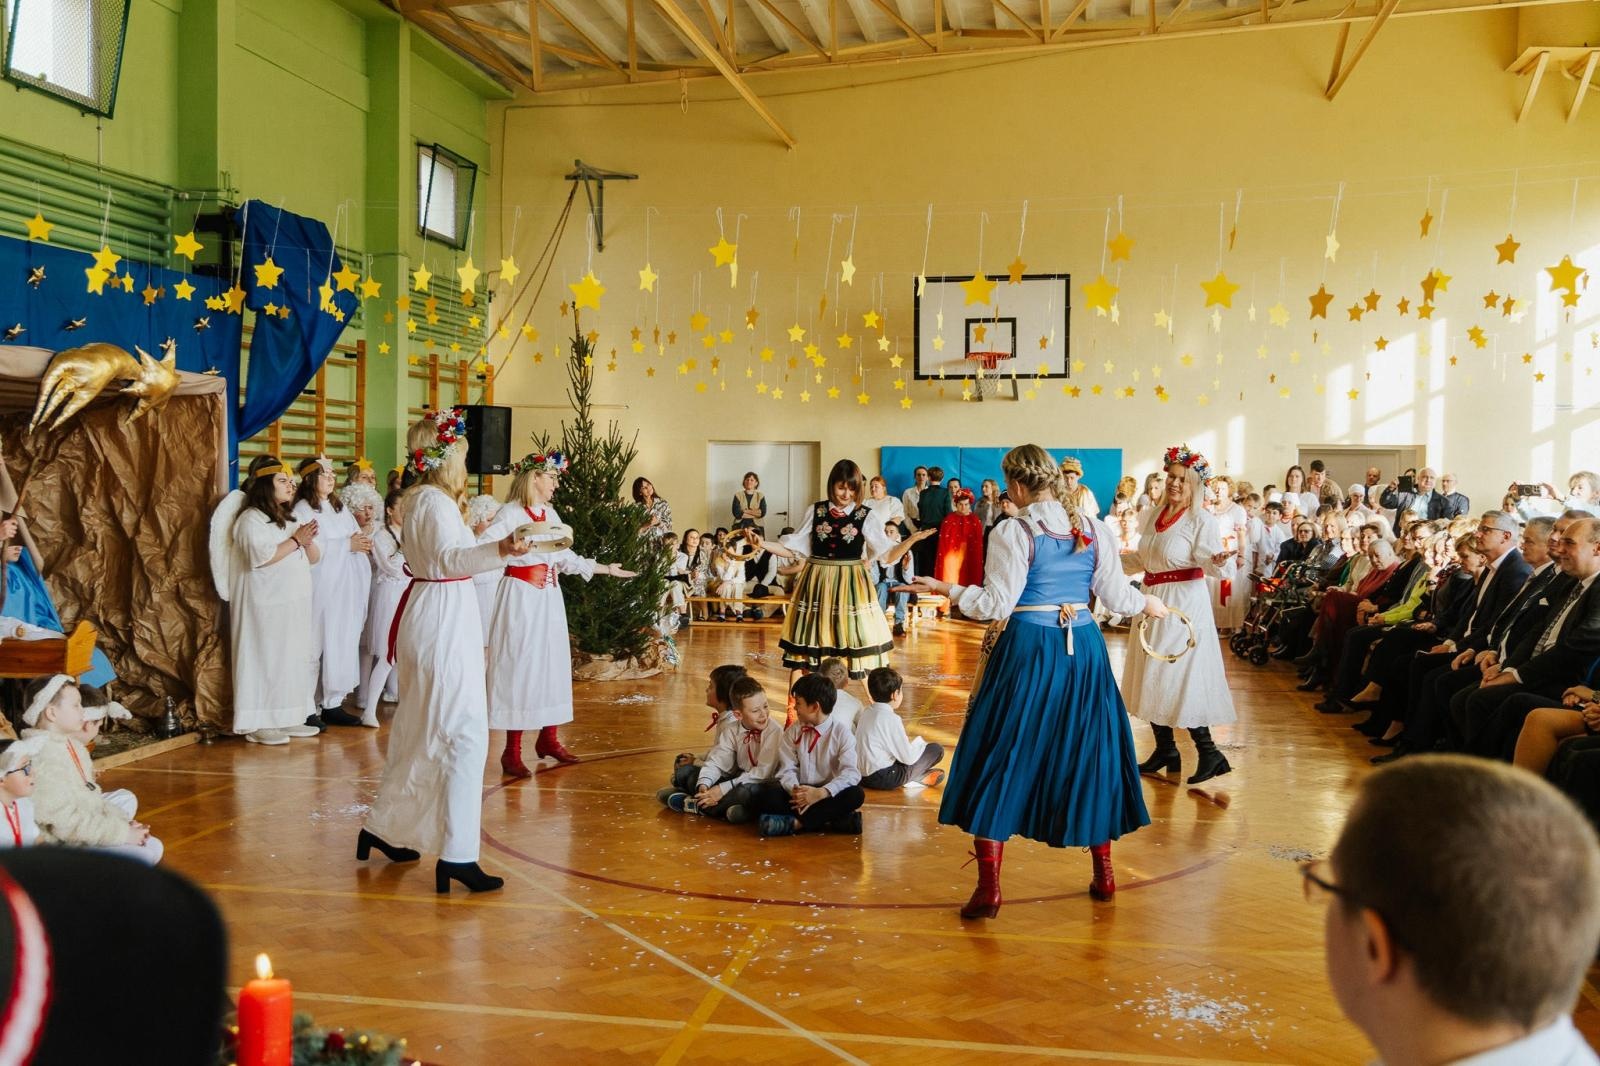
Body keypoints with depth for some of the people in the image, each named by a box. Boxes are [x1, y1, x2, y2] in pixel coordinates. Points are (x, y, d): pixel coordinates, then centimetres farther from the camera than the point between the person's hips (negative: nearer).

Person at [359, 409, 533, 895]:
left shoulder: (422, 499, 15)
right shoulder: (435, 501, -15)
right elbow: (449, 558, -31)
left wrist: (466, 533, 41)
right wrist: (499, 549, -47)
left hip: (435, 614, 11)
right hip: (443, 621, -11)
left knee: (419, 731, 19)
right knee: (464, 733, -12)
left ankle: (382, 828, 30)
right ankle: (456, 855, -13)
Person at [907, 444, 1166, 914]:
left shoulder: (1013, 533, -11)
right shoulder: (1095, 529, 3)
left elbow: (997, 604, -13)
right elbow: (1117, 596, 6)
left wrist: (949, 590, -1)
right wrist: (1149, 603, 26)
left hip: (1026, 652, -5)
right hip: (1084, 649, 5)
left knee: (1002, 758, 3)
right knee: (1087, 753, 17)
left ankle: (989, 888, 2)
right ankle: (1103, 872, 27)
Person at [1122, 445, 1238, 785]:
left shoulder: (1201, 521, -11)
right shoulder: (1153, 516, 9)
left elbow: (1212, 563, -19)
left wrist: (1219, 562, -40)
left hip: (1184, 605, -8)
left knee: (1177, 677, -10)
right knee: (1151, 677, 11)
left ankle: (1208, 753, 0)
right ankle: (1165, 751, 23)